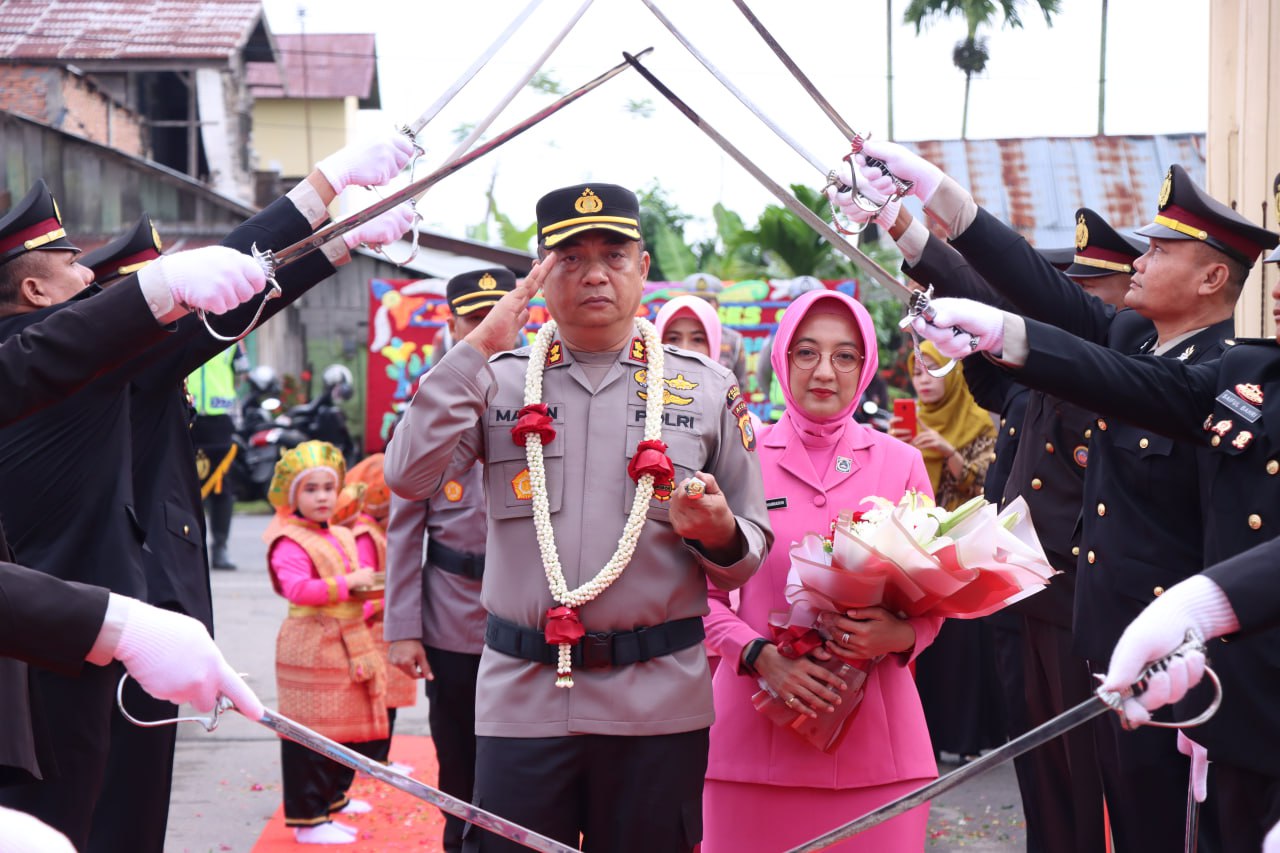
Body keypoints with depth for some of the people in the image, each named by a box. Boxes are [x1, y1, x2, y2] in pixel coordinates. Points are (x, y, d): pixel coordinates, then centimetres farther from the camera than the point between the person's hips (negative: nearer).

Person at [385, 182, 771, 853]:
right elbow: (408, 477, -8)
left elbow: (751, 551, 10)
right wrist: (479, 347, -8)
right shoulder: (498, 380, 7)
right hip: (522, 697, 0)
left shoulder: (707, 388, 7)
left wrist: (719, 534, -14)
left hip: (658, 701, 0)